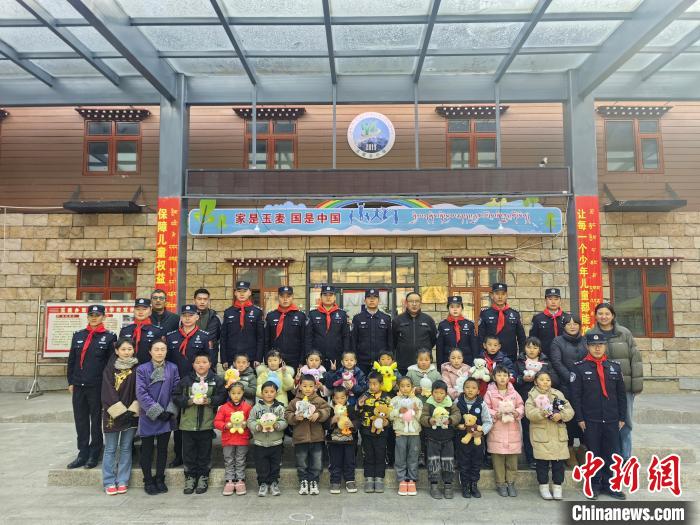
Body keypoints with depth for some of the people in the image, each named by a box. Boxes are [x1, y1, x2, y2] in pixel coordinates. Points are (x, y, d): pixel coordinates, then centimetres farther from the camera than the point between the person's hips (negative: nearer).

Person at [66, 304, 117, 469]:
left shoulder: (109, 337, -3)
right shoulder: (78, 335, 9)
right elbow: (71, 360, 11)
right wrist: (70, 382, 8)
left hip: (97, 387, -4)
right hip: (79, 386, 4)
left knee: (96, 421, 7)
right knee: (80, 421, 9)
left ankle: (94, 455, 18)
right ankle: (83, 454, 20)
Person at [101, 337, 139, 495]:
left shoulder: (137, 368, 3)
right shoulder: (110, 368, -1)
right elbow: (108, 392, -7)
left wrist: (132, 410, -9)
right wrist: (120, 411, -14)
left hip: (131, 414, 1)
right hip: (112, 414, -1)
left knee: (126, 448, 7)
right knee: (110, 449, 5)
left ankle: (122, 481, 16)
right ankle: (109, 482, 14)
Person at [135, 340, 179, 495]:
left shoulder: (172, 368, 2)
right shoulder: (142, 369, -5)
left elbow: (176, 391, 0)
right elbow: (141, 393, -10)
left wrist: (169, 411, -10)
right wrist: (157, 411, -15)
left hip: (167, 417, 2)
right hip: (148, 417, -2)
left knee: (163, 449, 11)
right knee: (147, 449, 8)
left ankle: (160, 480, 24)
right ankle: (148, 481, 21)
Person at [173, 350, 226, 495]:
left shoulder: (216, 380, 0)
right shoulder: (186, 380, 2)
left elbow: (222, 397, -5)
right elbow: (176, 397, 0)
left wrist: (208, 401, -18)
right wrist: (189, 401, -14)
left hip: (206, 423, -1)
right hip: (188, 423, 1)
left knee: (204, 452, 9)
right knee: (189, 452, 9)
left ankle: (203, 477, 22)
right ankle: (190, 477, 23)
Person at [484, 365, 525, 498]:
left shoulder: (514, 393, 8)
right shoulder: (490, 393, 1)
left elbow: (521, 406, 9)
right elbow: (486, 409, -1)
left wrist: (517, 413, -10)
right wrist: (495, 414, -15)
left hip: (513, 431, 2)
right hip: (496, 430, -2)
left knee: (512, 458, 6)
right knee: (498, 458, 1)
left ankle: (510, 483, 19)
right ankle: (501, 484, 14)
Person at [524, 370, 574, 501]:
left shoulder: (558, 394, 11)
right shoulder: (532, 395, 2)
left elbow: (570, 411, 4)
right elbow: (529, 413, -12)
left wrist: (561, 415, -16)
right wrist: (541, 413, -31)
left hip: (558, 435, 3)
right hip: (540, 435, -2)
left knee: (559, 461, 5)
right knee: (542, 462, 2)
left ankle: (557, 486, 19)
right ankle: (544, 487, 16)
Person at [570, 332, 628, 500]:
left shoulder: (615, 366, 7)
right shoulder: (579, 367, -3)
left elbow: (621, 394, 11)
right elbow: (575, 395, -4)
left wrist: (622, 418, 7)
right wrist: (579, 418, -8)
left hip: (612, 420, 3)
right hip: (590, 421, -3)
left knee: (612, 453, 7)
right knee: (593, 453, 6)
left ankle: (609, 484, 22)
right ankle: (594, 485, 19)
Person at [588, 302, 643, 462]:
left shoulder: (625, 333, 2)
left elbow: (635, 359, 1)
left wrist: (637, 384, -4)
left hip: (624, 386, 1)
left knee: (625, 422, 8)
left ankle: (625, 458, 21)